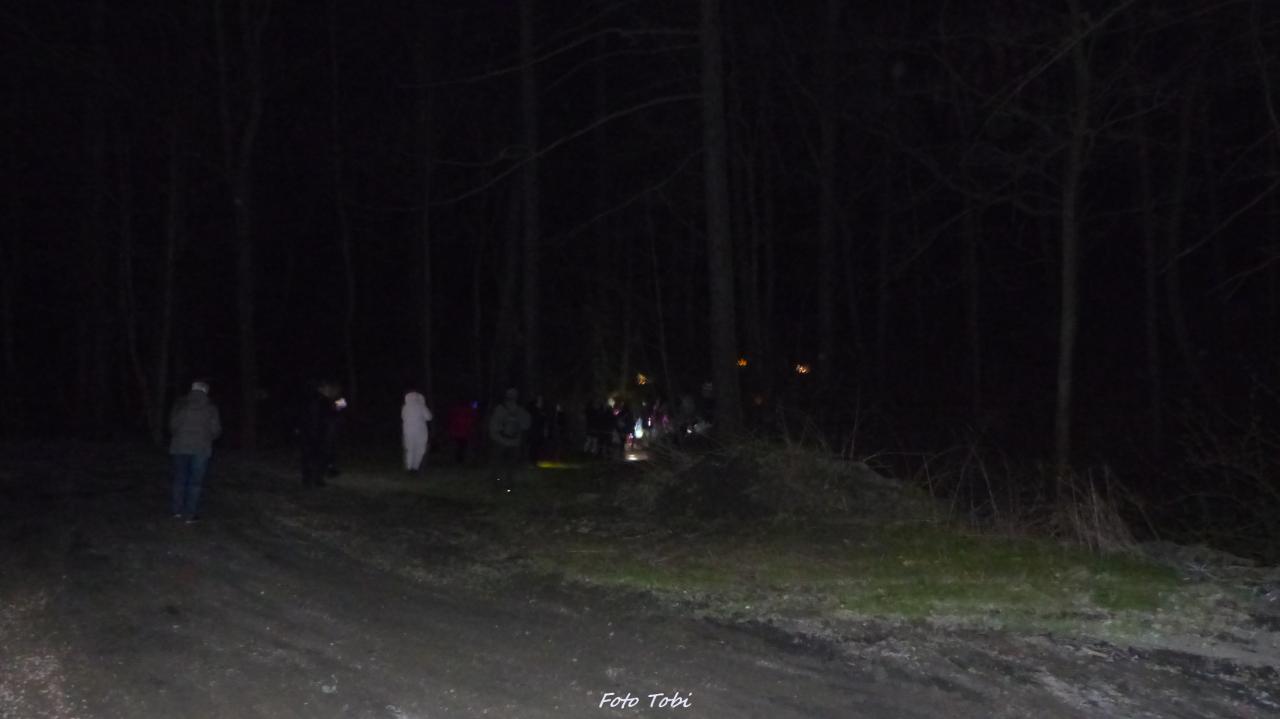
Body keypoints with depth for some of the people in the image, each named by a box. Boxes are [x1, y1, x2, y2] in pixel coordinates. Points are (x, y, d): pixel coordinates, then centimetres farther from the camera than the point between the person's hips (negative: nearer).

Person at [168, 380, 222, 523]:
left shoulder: (179, 403, 2)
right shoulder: (210, 407, -1)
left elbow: (172, 425, 1)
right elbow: (216, 430, -2)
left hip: (180, 446, 2)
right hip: (201, 448, -1)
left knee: (179, 479, 14)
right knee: (195, 481, 3)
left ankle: (177, 510, 15)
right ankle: (190, 514, 3)